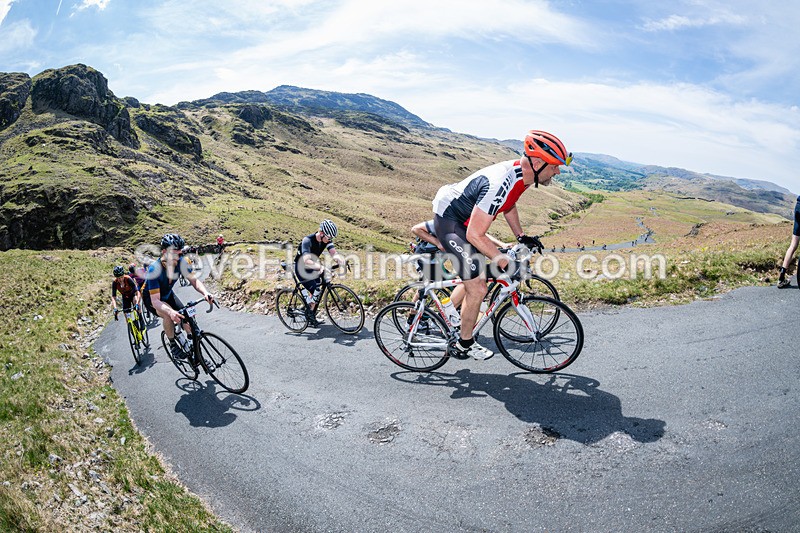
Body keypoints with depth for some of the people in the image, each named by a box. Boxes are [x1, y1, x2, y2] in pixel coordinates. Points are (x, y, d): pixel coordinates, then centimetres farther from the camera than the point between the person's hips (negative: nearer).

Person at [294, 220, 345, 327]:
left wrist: (339, 258, -49)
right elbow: (307, 261, -43)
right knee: (315, 292, -18)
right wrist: (320, 266, -60)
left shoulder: (326, 239, -12)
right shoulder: (307, 240, -31)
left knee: (317, 292, 8)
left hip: (312, 268, 7)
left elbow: (333, 252, -26)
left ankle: (312, 317, 24)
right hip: (301, 269, -7)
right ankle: (309, 315, 1)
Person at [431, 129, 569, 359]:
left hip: (464, 218, 10)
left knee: (473, 278, 21)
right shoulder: (500, 184, -34)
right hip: (449, 220, -10)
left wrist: (521, 236, 9)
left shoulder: (522, 173, -4)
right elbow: (474, 235, -33)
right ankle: (465, 345, 12)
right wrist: (506, 264, -27)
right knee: (478, 288, -9)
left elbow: (509, 205, 18)